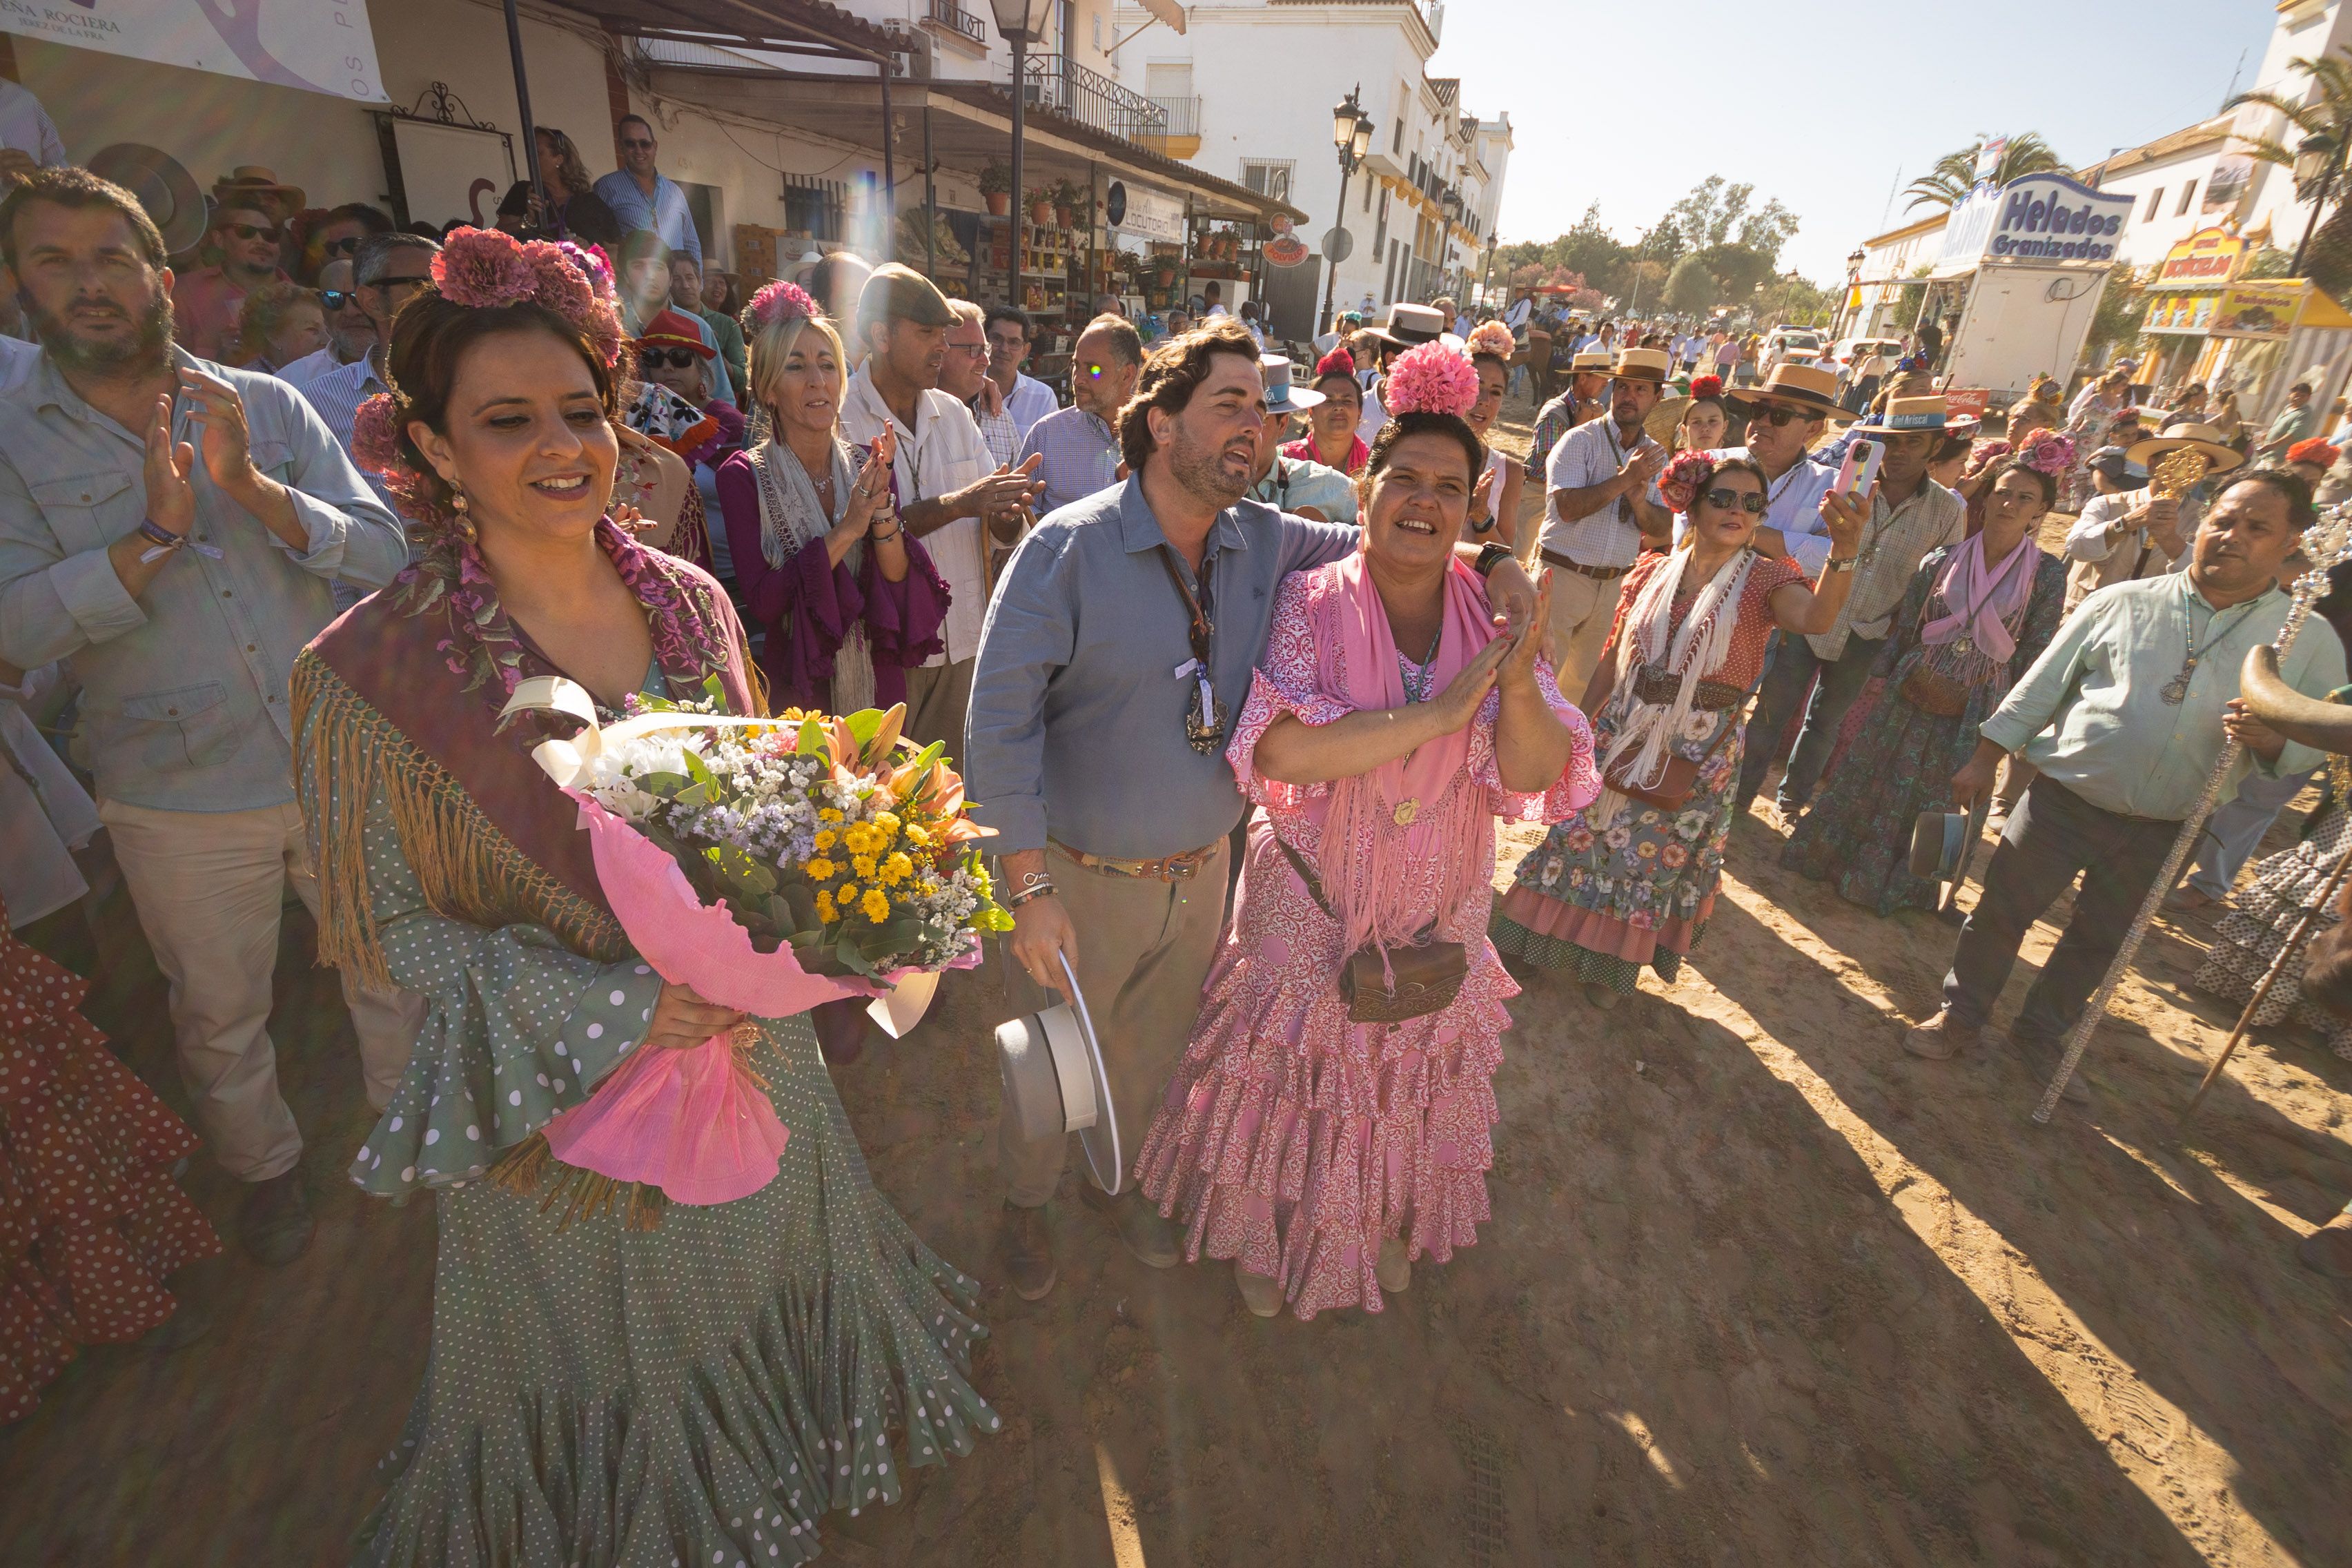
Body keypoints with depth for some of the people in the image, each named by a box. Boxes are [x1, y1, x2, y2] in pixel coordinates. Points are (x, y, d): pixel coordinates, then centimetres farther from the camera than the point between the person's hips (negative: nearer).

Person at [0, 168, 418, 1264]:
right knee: (219, 1016, 17)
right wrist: (155, 532, -21)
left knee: (395, 969, 16)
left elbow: (385, 555, -7)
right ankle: (265, 1166, 42)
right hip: (180, 803, 0)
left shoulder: (266, 406, 1)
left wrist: (254, 487, -20)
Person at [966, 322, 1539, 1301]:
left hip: (1203, 873, 5)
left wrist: (1486, 557, -7)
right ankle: (1025, 1202, 50)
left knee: (1150, 1054, 26)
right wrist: (1029, 889, -21)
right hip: (1083, 880, -4)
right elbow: (1001, 719, -19)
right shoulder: (1067, 548, -18)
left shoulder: (1264, 541, -2)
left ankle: (1113, 1179, 56)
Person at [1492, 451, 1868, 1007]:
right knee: (1589, 835, 11)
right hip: (1623, 736, 2)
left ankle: (1611, 965, 35)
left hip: (1699, 754, -1)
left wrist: (1843, 556, -48)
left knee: (1659, 855, 13)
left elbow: (1816, 617, -29)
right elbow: (1613, 657, 4)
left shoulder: (1765, 580, -7)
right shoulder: (1652, 570, 0)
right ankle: (1569, 940, 36)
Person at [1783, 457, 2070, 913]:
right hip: (1909, 696, 1)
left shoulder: (2047, 575, -5)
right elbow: (1903, 626, 4)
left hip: (1972, 710, -1)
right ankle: (1838, 860, 30)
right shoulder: (1942, 560, -2)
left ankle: (1901, 886, 32)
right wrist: (1880, 676, 3)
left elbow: (2035, 651, -3)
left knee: (1933, 798, 12)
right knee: (1869, 780, 10)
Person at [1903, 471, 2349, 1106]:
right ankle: (1961, 1016, 23)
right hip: (2063, 797, -2)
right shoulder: (2123, 602, -4)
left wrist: (2270, 739, -20)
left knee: (2099, 940, 16)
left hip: (2161, 832, 2)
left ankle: (2040, 1034, 35)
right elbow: (2040, 687, 1)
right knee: (2001, 910, 4)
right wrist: (1984, 761, 0)